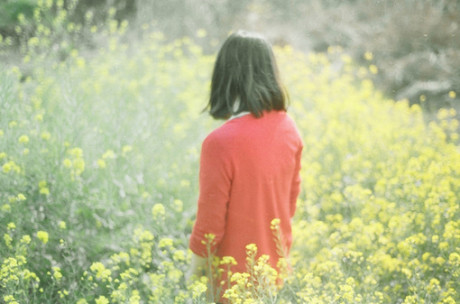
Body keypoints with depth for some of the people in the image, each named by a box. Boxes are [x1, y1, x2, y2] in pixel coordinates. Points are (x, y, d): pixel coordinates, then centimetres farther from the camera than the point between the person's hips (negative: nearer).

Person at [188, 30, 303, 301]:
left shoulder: (221, 143, -26)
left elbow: (211, 220, -18)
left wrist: (195, 272, -3)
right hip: (276, 273, 6)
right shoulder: (288, 129, -5)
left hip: (234, 278, -6)